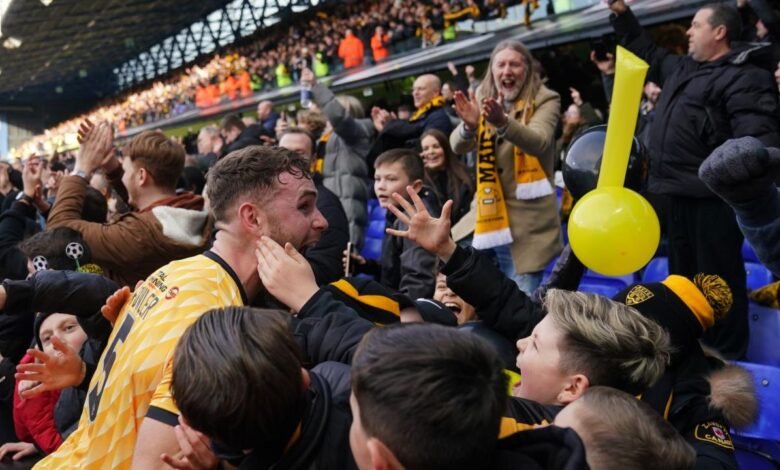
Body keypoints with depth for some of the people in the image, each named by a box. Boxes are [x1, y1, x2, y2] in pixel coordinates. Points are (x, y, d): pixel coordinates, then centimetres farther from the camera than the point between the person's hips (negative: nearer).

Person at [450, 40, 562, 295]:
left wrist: (503, 122, -43)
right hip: (487, 211, 4)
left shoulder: (545, 100, -5)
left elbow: (539, 142, -24)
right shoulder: (484, 99, 7)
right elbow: (457, 146, -5)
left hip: (527, 217, -4)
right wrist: (469, 125, -28)